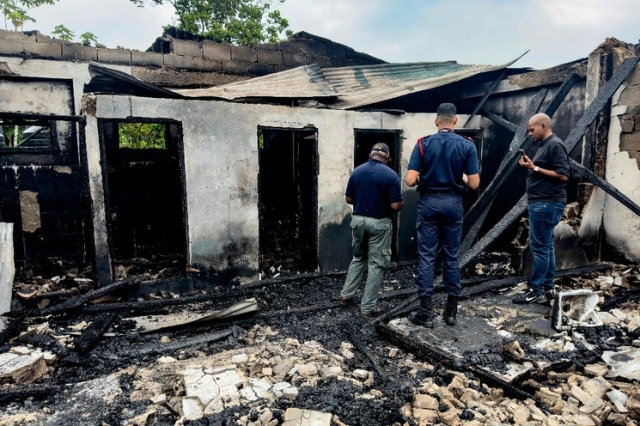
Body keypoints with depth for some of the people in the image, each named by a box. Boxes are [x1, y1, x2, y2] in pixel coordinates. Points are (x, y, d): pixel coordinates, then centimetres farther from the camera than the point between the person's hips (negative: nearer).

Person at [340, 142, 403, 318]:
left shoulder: (357, 171, 1)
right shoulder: (391, 175, -12)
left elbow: (348, 199, 6)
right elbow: (396, 206, -14)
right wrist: (401, 204, 8)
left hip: (358, 220, 5)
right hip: (379, 223, -4)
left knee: (358, 258, 23)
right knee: (376, 264, 5)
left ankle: (346, 295, 26)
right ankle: (368, 307, 10)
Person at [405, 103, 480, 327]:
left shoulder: (423, 144, -4)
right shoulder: (467, 145, -2)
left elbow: (410, 180, -10)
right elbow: (474, 183, -5)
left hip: (429, 203, -1)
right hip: (453, 204, 1)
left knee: (426, 256, 3)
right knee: (451, 257, 10)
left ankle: (426, 312, 5)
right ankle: (451, 310, 18)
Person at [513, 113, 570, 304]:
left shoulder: (555, 145, -11)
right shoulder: (545, 145, 20)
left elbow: (562, 175, -20)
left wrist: (535, 168, -17)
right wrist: (530, 166, 8)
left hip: (546, 204, -10)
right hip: (541, 203, 10)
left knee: (539, 247, -8)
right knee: (546, 246, 12)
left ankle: (536, 291, -2)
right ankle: (547, 287, 19)